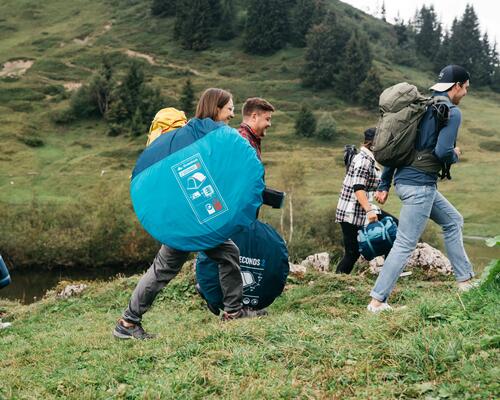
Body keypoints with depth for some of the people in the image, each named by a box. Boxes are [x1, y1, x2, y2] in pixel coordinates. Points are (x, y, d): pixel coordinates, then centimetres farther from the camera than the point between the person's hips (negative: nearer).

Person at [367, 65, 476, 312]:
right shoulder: (452, 112, -9)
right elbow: (442, 152, -22)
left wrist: (384, 184, 18)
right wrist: (455, 156, 2)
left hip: (405, 180, 10)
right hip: (419, 185, -10)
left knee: (453, 221, 22)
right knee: (405, 244, -5)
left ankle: (465, 281, 26)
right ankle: (377, 301, -2)